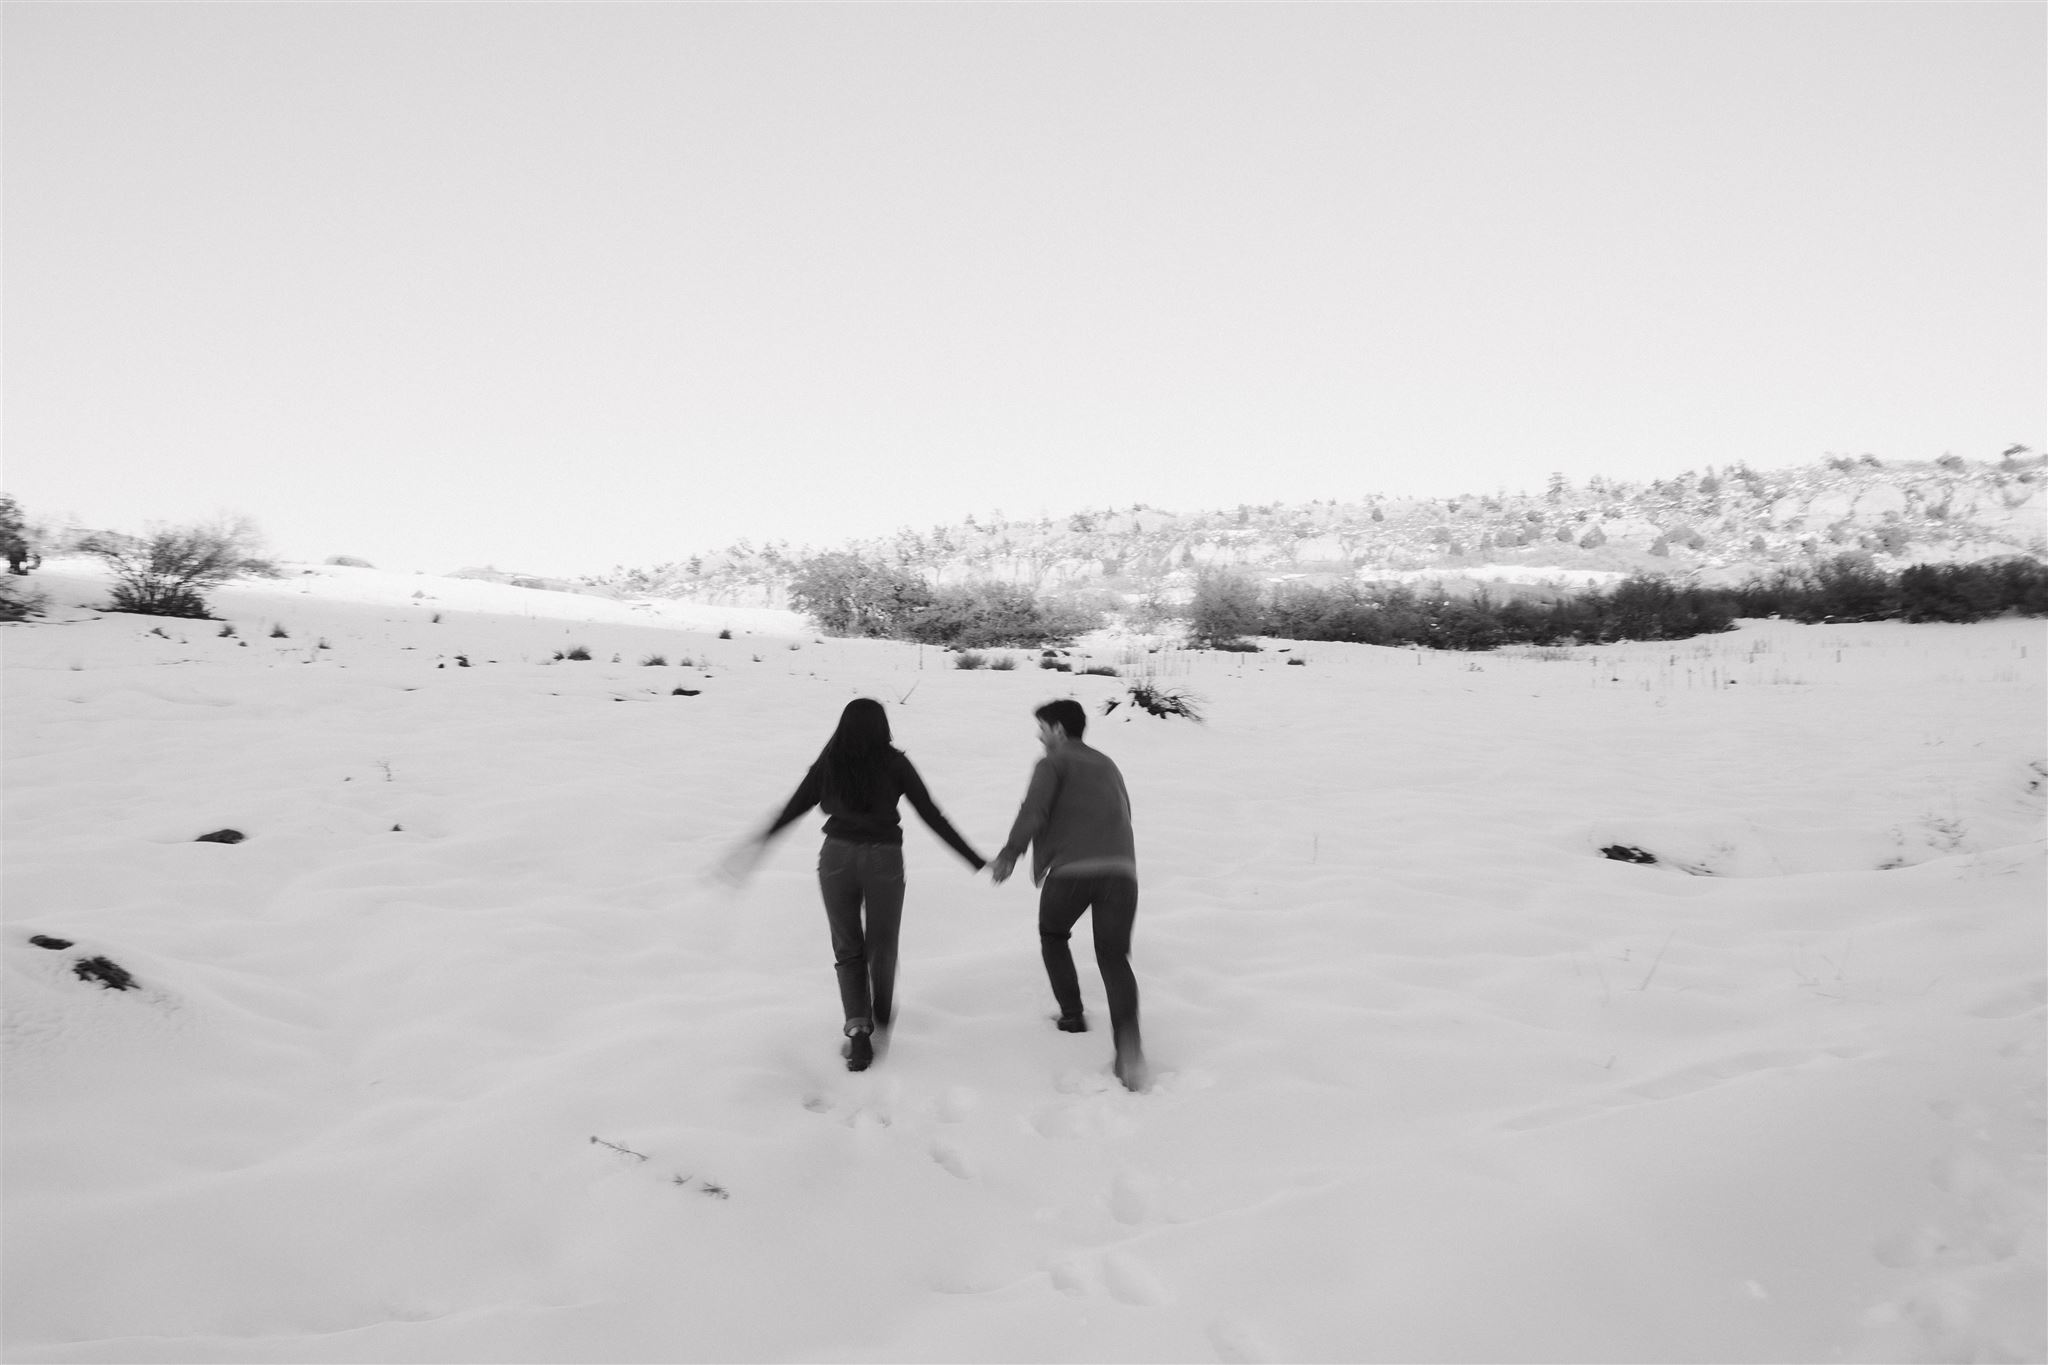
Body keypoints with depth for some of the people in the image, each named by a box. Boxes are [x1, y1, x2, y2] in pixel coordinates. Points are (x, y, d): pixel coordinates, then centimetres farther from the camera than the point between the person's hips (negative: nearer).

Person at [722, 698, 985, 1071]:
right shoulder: (895, 763, -5)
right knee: (882, 945, 18)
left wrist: (760, 842, 25)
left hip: (837, 858, 1)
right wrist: (976, 861, 0)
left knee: (848, 949, 12)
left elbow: (795, 806, 9)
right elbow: (932, 816, -4)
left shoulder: (829, 763, 0)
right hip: (883, 860, -1)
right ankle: (881, 1016, 37)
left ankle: (858, 1029, -1)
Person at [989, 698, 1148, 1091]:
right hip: (1121, 870, 4)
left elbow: (1034, 811, -10)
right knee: (1114, 956, 4)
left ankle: (1072, 1015, 22)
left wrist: (1010, 853, -16)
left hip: (1071, 870, -4)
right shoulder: (1107, 765, 28)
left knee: (1052, 935, 25)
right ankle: (1128, 1040, -19)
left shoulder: (1054, 763, 7)